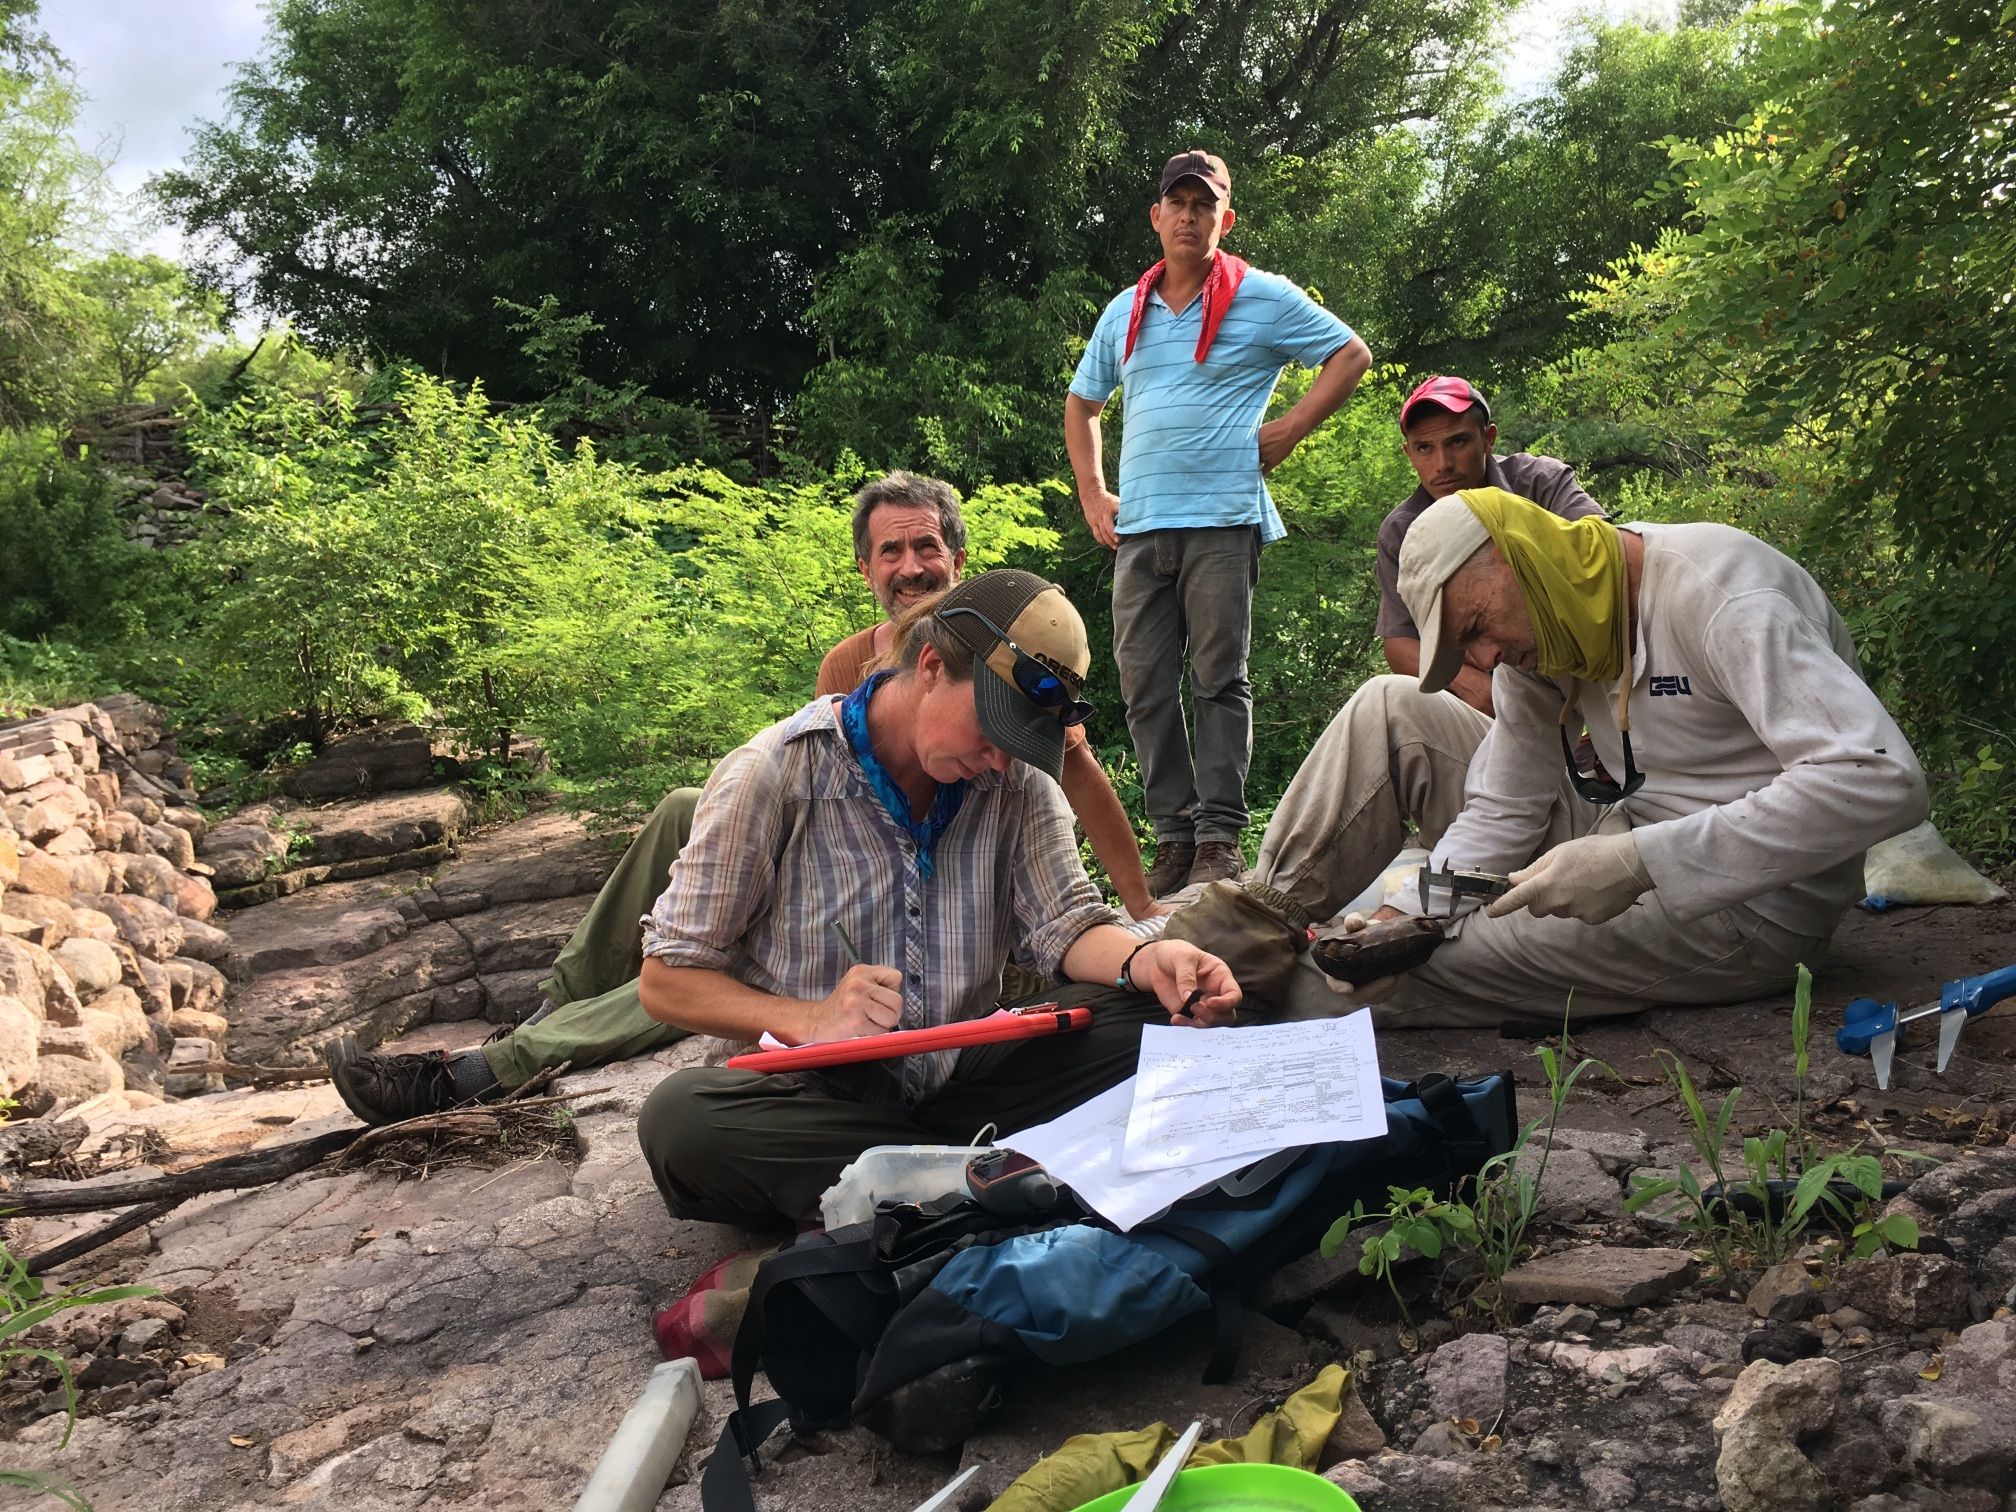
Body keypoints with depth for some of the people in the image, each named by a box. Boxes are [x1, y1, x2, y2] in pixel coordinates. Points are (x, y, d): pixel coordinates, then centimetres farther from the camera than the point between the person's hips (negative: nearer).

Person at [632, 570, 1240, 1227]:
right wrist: (808, 1020, -25)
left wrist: (1147, 961, -26)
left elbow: (1064, 925, -4)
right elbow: (665, 980, -9)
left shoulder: (1018, 783, 2)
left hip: (963, 1081, 3)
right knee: (679, 1115, -35)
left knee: (1166, 1019, -17)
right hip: (815, 1093, -3)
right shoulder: (770, 776, -11)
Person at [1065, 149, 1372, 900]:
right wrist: (1092, 495, 16)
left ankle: (1220, 838, -1)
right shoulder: (1125, 312, 18)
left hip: (1222, 518, -4)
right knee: (1144, 689, 1)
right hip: (1138, 526, 5)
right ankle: (1174, 836, 8)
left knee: (1218, 681, -5)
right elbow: (1081, 404, 28)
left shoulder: (1262, 297, 6)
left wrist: (1286, 432, 0)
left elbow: (1352, 355, 8)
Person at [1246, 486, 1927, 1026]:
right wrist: (1406, 913, -16)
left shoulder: (1715, 592, -23)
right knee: (1392, 713, -2)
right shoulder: (1538, 625, 1)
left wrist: (1634, 862, -35)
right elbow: (1503, 811, 3)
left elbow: (1883, 779, -32)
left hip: (1749, 905, -8)